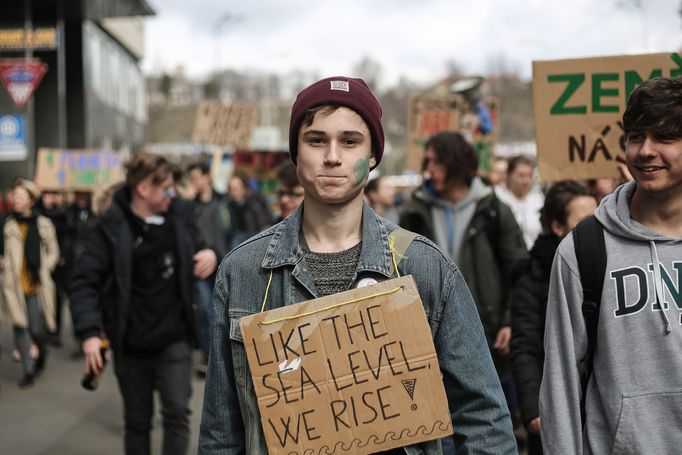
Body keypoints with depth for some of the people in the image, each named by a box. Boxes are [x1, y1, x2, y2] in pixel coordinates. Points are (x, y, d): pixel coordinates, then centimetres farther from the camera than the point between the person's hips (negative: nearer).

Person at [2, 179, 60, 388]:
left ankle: (42, 351, 31)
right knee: (20, 326, 2)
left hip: (37, 284, -2)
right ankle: (28, 369, 14)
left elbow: (53, 252, 7)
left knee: (36, 329, -3)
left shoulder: (43, 224, -2)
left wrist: (43, 269, -6)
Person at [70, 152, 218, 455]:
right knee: (137, 421, 13)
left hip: (174, 338, 2)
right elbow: (84, 282, -11)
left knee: (177, 412, -6)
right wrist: (89, 332, -22)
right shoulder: (111, 226, -11)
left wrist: (209, 255, -8)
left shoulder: (181, 214, 0)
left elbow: (199, 248, 16)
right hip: (131, 343, -1)